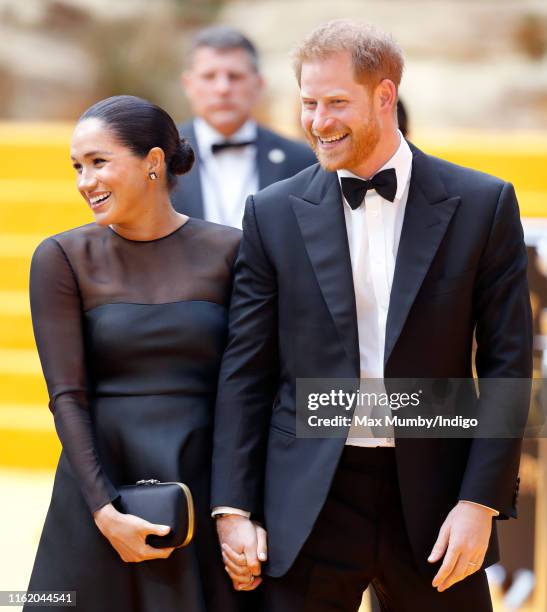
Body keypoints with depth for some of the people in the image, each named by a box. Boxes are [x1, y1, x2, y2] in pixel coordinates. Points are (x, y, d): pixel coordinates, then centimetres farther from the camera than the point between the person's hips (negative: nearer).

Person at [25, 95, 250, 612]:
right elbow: (67, 397, -5)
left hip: (205, 487, 0)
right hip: (101, 485, 0)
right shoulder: (61, 258, 0)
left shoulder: (227, 252, 1)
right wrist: (104, 511, -14)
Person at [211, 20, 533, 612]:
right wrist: (232, 508, -2)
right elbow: (245, 371, 4)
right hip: (308, 503, 1)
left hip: (432, 497, 0)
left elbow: (506, 363, 0)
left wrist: (481, 501, -8)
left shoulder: (481, 205, 0)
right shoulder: (274, 213, 3)